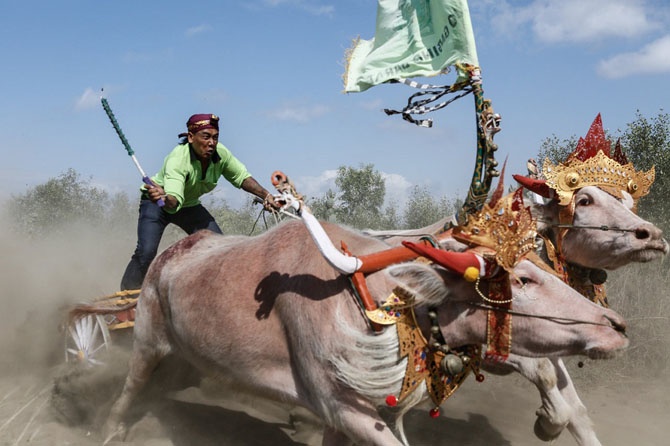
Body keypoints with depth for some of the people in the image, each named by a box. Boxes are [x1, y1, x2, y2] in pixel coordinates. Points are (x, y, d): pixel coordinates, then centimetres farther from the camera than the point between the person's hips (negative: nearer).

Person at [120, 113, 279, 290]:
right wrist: (164, 198, -74)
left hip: (190, 206, 5)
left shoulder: (221, 154, -21)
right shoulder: (177, 159, -37)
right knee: (146, 251, -23)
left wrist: (265, 195, -16)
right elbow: (174, 201, -51)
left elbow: (242, 177, -3)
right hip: (157, 203, -5)